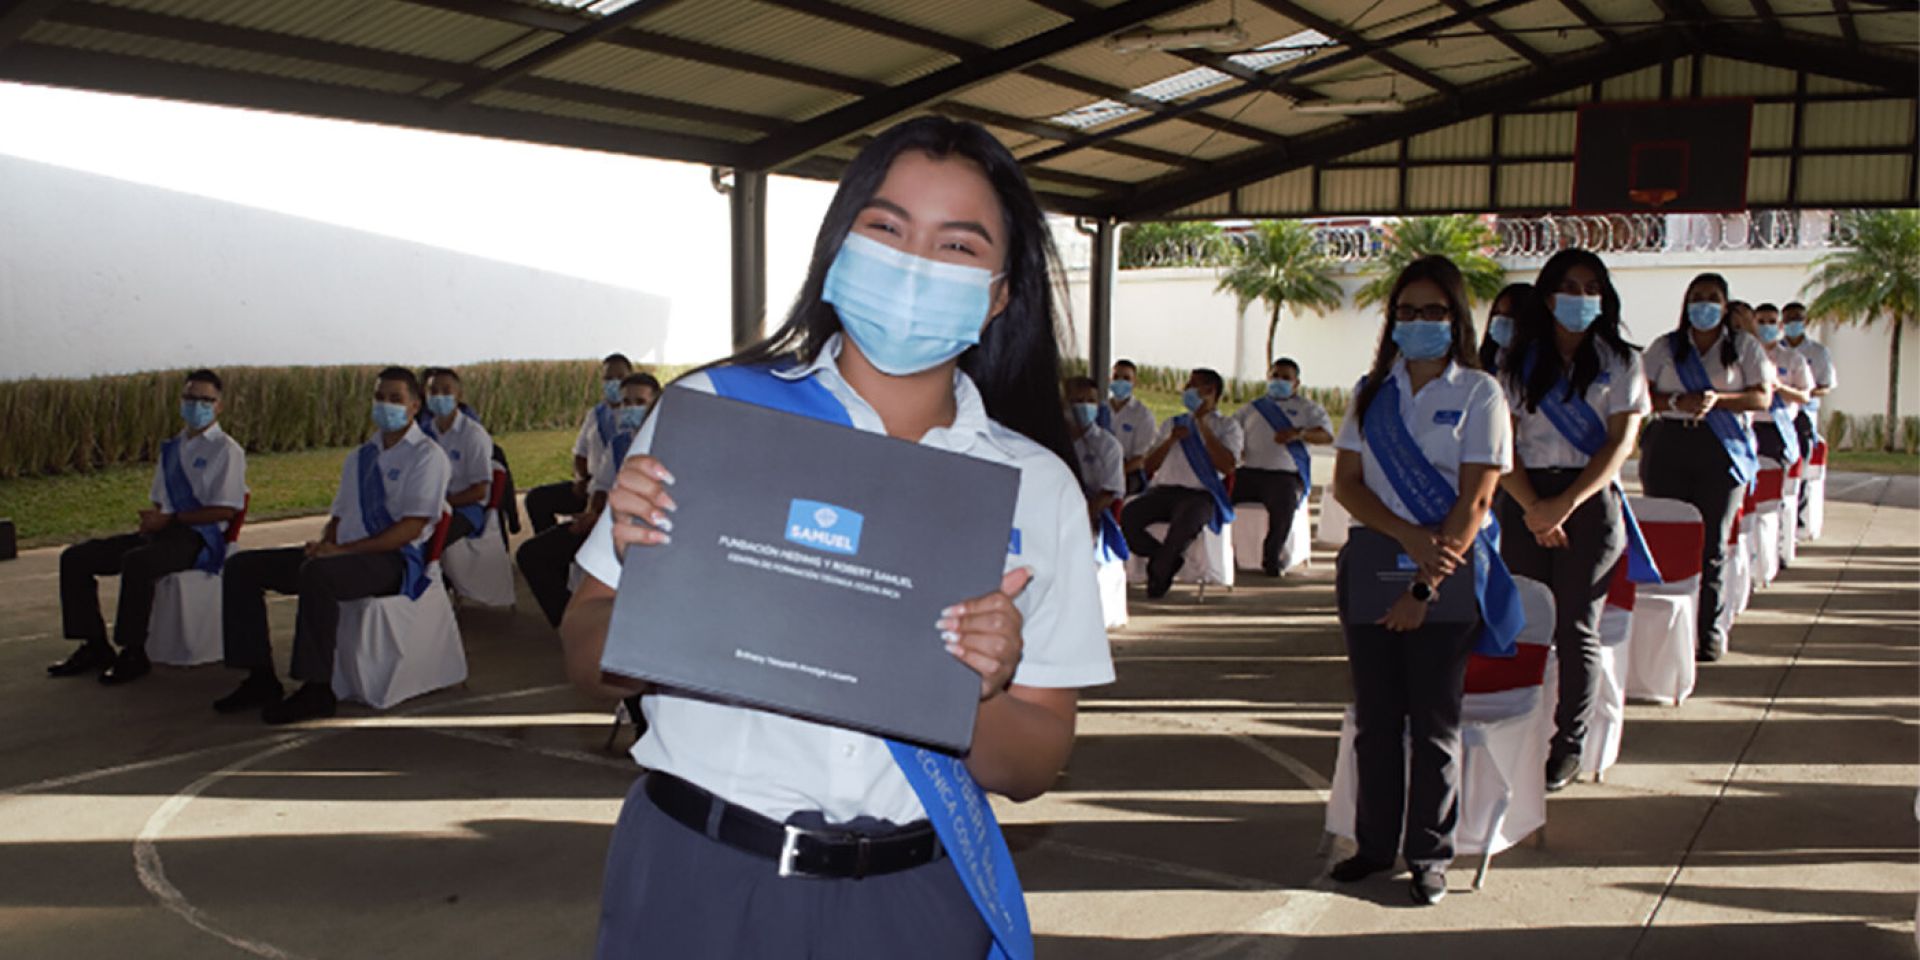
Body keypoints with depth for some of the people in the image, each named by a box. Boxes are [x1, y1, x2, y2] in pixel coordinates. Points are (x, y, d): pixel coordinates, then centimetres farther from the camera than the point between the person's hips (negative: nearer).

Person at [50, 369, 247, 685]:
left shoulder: (226, 451, -3)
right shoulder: (172, 448, 21)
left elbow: (225, 510, -13)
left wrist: (168, 519, -16)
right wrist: (151, 519, 2)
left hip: (198, 537, -9)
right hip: (162, 531, 9)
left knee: (136, 562, -37)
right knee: (75, 558, -1)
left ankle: (133, 655, -25)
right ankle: (94, 646, 4)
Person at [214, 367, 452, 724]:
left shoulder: (426, 455, -3)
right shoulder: (360, 457, 22)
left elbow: (412, 527, -13)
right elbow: (339, 515, 22)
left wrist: (342, 549, -19)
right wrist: (323, 543, -4)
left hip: (394, 560, -8)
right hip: (342, 554, 8)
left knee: (317, 573, -38)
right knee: (242, 566, -3)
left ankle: (317, 690, -30)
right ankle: (260, 678, -3)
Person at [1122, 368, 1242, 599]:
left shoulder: (1228, 426, 10)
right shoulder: (1172, 423, 24)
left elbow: (1227, 466, -9)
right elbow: (1149, 467, 17)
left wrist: (1202, 424, -7)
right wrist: (1171, 440, 1)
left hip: (1201, 495, -4)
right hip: (1164, 490, 4)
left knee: (1185, 523, -39)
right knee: (1126, 516, -27)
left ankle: (1158, 571, -12)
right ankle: (1170, 559, -8)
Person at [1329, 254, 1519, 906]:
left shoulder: (1479, 394, -1)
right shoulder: (1372, 392, 11)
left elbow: (1475, 499, -7)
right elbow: (1346, 483, 4)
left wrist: (1425, 585, -13)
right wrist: (1406, 534, -13)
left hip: (1446, 577, -3)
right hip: (1370, 564, 4)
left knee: (1434, 722, 3)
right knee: (1374, 717, 10)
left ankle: (1430, 854, 16)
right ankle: (1375, 843, 22)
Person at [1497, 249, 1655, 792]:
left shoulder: (1619, 361, 5)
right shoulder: (1521, 361, 9)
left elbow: (1620, 443, -4)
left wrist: (1564, 504, -14)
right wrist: (1533, 507, -12)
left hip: (1590, 499, -2)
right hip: (1525, 503, 2)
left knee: (1575, 630, -1)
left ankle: (1568, 748, 9)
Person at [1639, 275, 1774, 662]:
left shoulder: (1744, 347, 10)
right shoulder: (1665, 347, 13)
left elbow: (1762, 397, 2)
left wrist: (1717, 399, -14)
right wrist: (1678, 402, -13)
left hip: (1722, 451, -1)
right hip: (1669, 447, 1)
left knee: (1712, 545, -1)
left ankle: (1710, 633, 5)